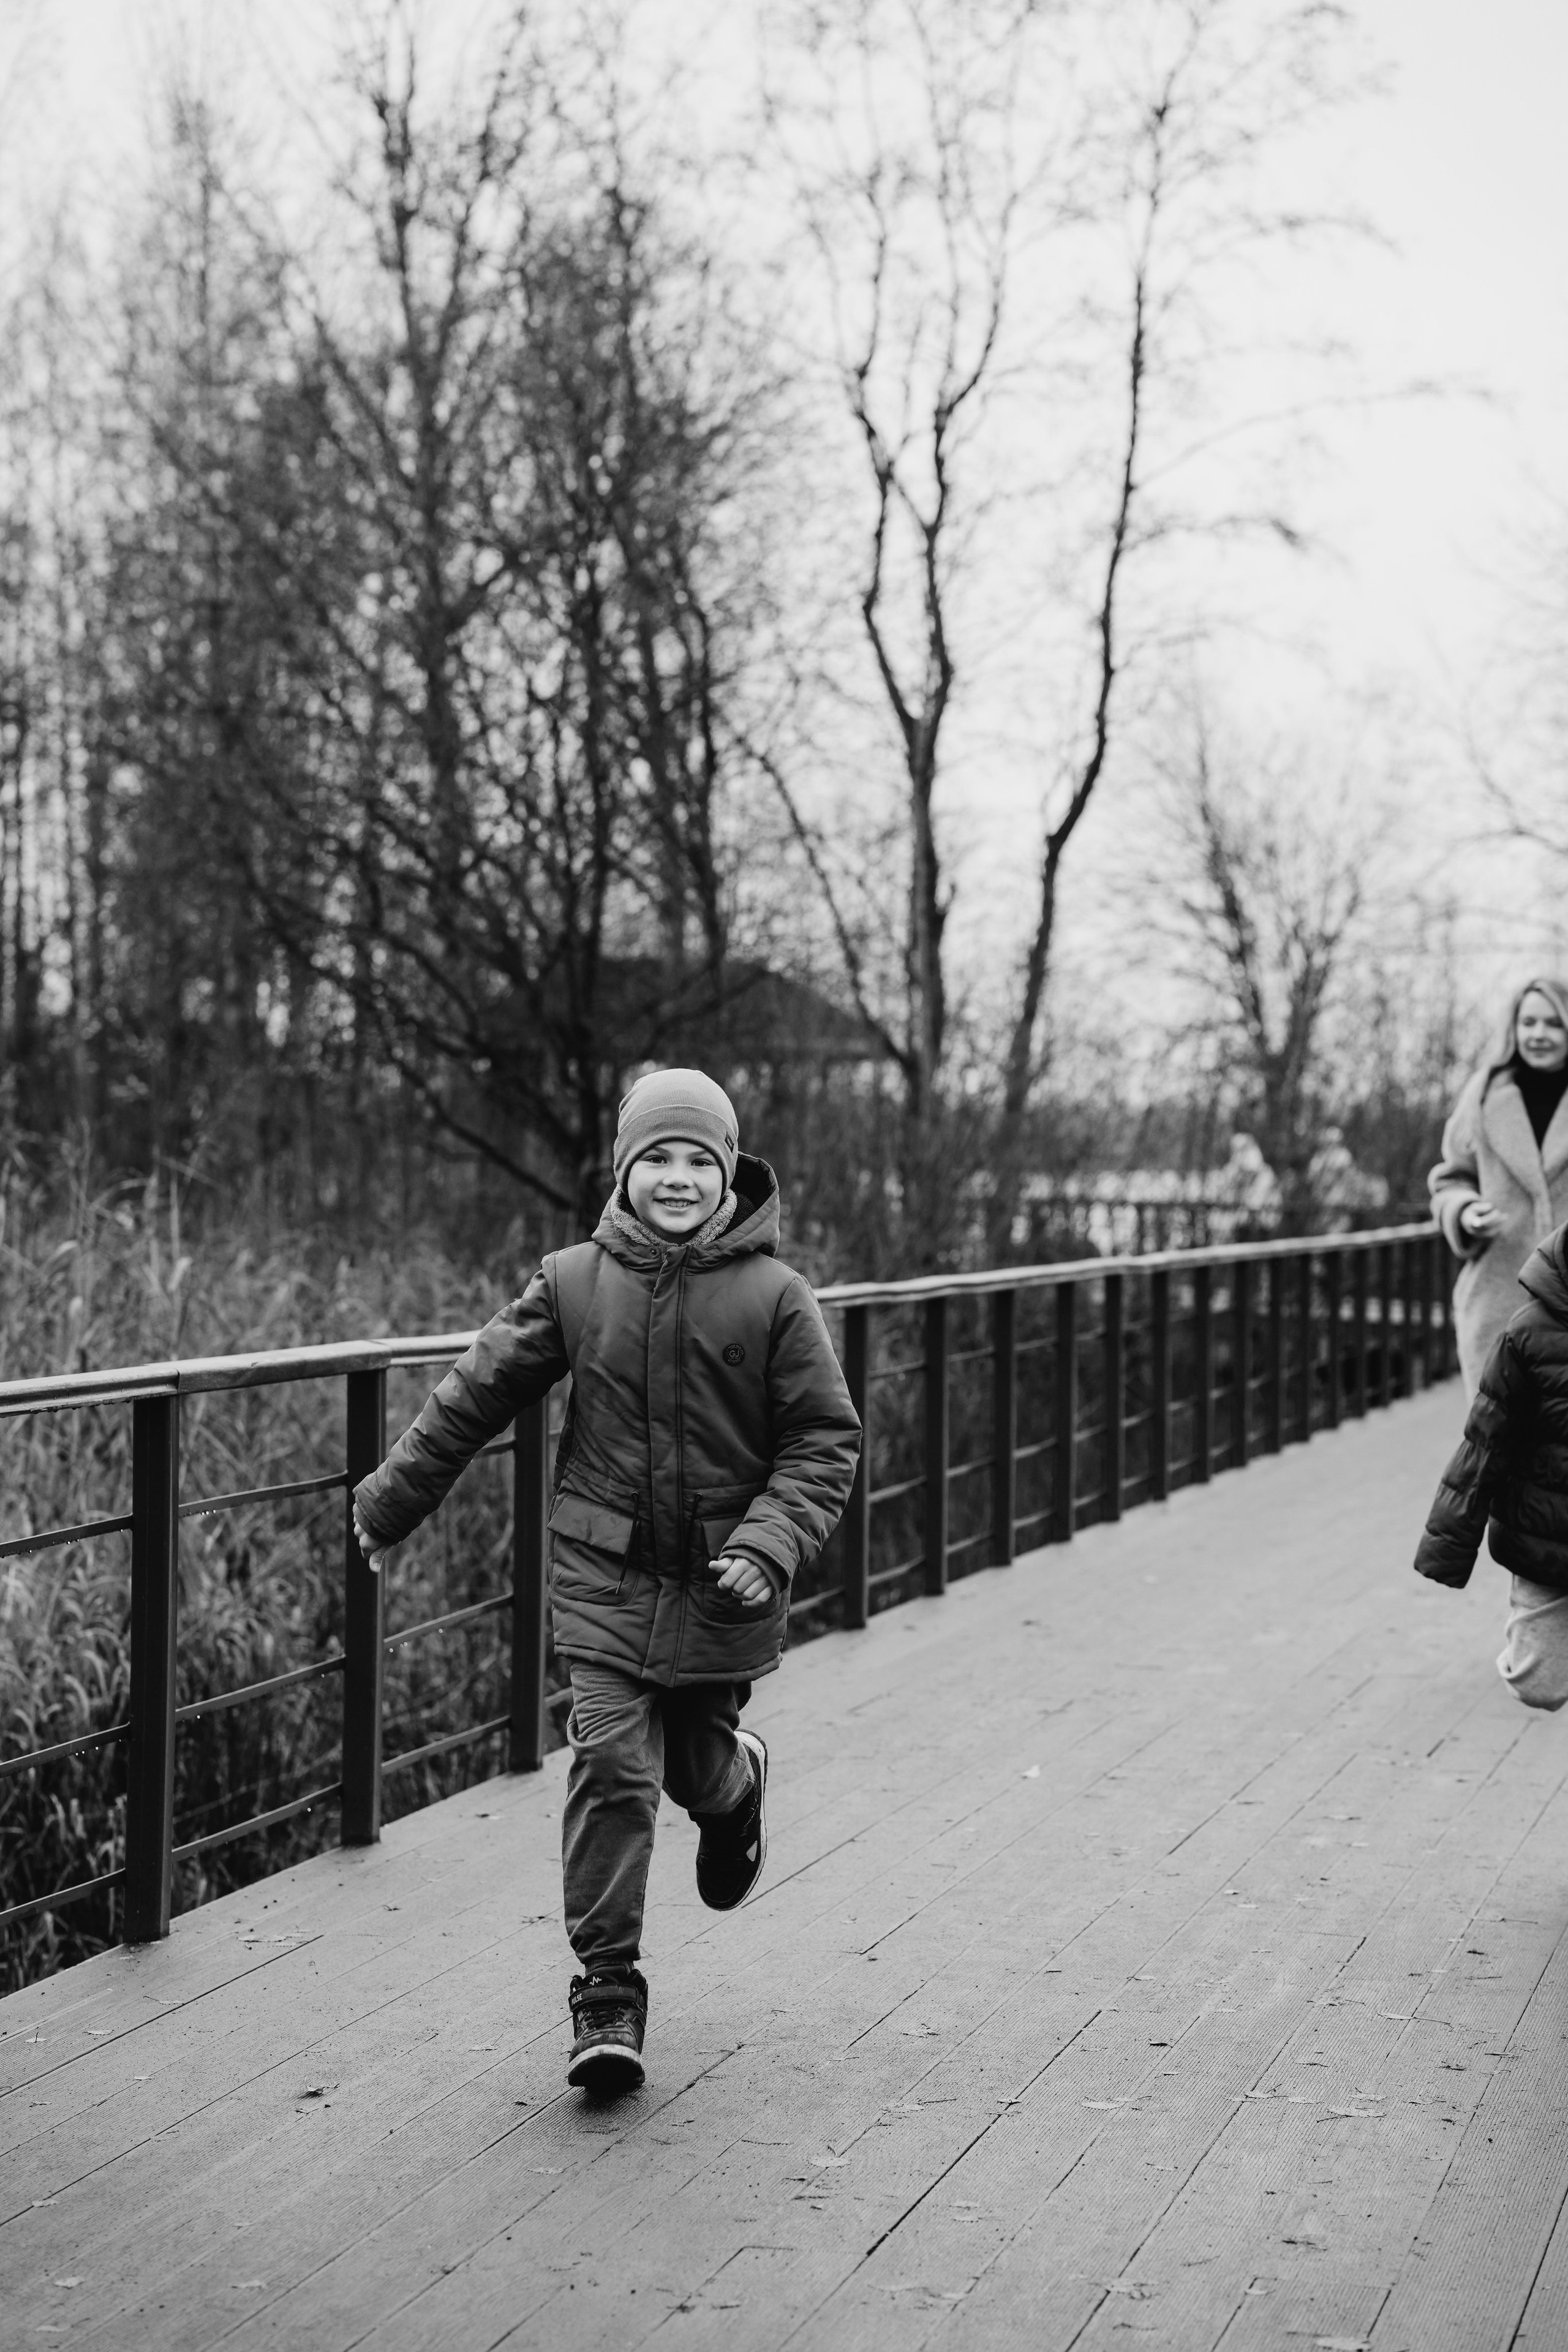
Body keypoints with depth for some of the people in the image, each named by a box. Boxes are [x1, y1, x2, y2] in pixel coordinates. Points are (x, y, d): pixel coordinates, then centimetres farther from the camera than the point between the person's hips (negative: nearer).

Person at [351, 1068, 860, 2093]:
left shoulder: (774, 1295, -7)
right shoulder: (575, 1283, -2)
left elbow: (826, 1439, -4)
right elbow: (477, 1394, 8)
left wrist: (770, 1546, -18)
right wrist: (390, 1503, 13)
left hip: (723, 1583, 0)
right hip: (606, 1575, 1)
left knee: (694, 1764, 12)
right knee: (611, 1767, -8)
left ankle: (738, 1785, 51)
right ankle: (608, 1993, 0)